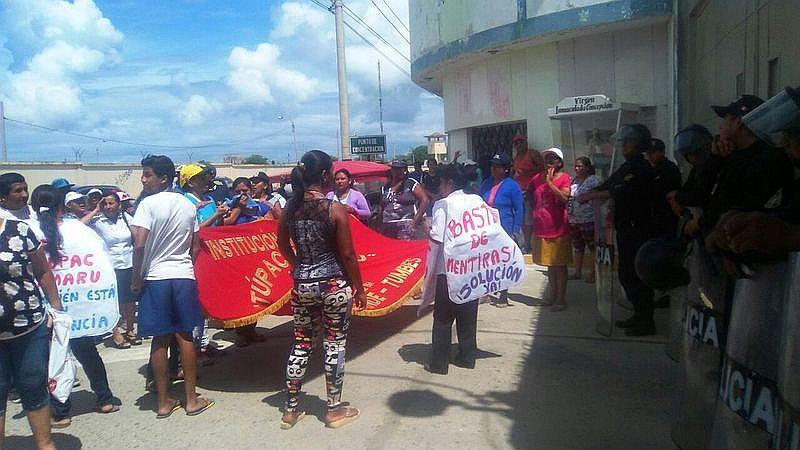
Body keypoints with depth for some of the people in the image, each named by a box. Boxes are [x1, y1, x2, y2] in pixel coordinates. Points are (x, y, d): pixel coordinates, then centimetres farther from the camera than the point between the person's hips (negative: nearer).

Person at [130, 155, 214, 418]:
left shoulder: (149, 204, -9)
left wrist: (136, 278, -8)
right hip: (184, 276, 3)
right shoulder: (188, 205, 7)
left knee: (160, 339, 5)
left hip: (155, 277, -3)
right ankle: (191, 399, 14)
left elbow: (139, 244, -17)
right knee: (185, 337, 9)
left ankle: (164, 402, 13)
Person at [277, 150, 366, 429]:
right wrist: (360, 289, -1)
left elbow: (283, 246, 13)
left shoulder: (291, 208, 0)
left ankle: (291, 409, 24)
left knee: (300, 344, 15)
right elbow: (347, 255, -11)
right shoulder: (335, 209, -14)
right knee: (335, 344, 8)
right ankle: (334, 410, 20)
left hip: (302, 284, 5)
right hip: (335, 284, -4)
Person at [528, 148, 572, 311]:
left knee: (559, 266, 1)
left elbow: (564, 198, -23)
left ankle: (561, 299, 7)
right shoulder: (537, 178, 7)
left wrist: (549, 182, -20)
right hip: (541, 229, 5)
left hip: (558, 229, -5)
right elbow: (529, 194, 23)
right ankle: (553, 296, 27)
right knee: (550, 265, 16)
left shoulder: (564, 178, -8)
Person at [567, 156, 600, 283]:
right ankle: (577, 272, 24)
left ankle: (592, 273, 9)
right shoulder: (573, 180, 12)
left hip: (588, 219, -7)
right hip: (573, 219, 7)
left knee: (592, 246, 2)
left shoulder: (594, 180, -7)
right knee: (577, 247, 14)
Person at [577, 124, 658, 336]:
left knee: (638, 274, -6)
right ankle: (639, 315, 26)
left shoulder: (642, 169, -13)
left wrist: (591, 195, -18)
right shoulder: (625, 168, 16)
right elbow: (607, 185, 15)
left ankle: (646, 322, 3)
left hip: (638, 229, -9)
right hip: (625, 229, 9)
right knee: (625, 272, 15)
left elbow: (622, 192, -23)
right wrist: (588, 195, -4)